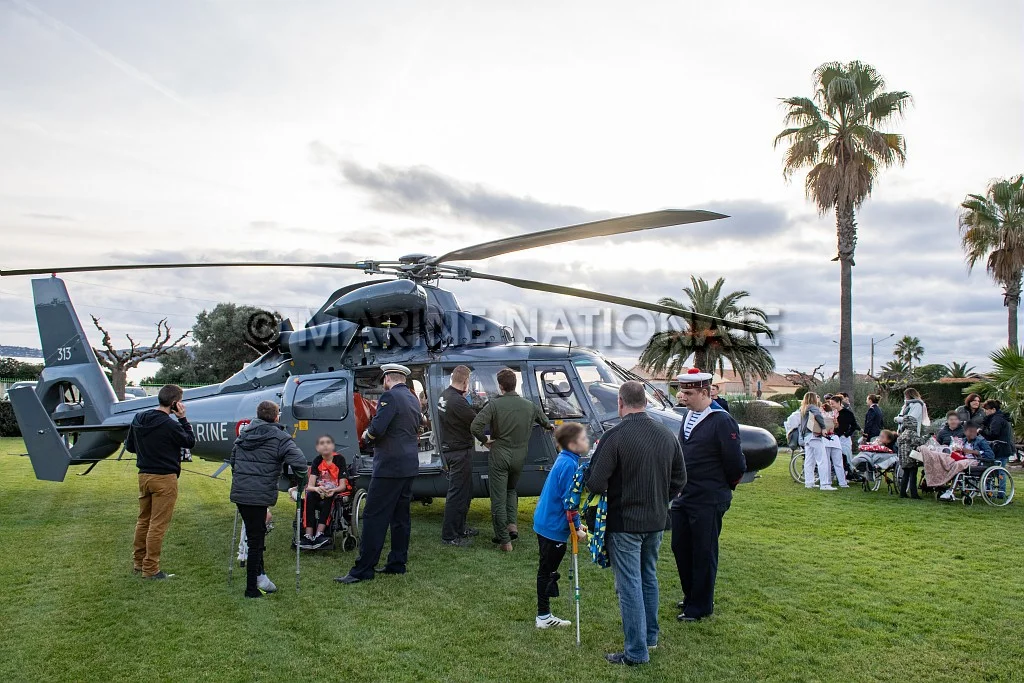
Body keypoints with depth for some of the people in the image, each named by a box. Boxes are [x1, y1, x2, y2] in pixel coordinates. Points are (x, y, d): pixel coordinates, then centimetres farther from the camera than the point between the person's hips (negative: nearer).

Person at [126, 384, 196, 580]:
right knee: (158, 525, 1)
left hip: (144, 475, 8)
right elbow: (190, 442, -6)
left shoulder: (138, 418, 3)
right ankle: (150, 569, 8)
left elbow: (129, 446, 12)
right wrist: (183, 418, -7)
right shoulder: (170, 424, -21)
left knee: (143, 520, 19)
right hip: (164, 478, -8)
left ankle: (138, 562, 30)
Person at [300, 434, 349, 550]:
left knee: (328, 499, -35)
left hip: (337, 491, -3)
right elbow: (310, 486, -13)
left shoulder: (339, 459, -12)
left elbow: (342, 485, -14)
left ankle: (319, 534, -40)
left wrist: (333, 491, -35)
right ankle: (308, 536, -37)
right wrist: (316, 488, -37)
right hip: (320, 492, 3)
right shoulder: (317, 461, -5)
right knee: (309, 496, -28)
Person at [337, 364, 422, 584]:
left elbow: (377, 428, -23)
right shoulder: (413, 399, 15)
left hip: (389, 466, -9)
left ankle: (363, 569, -4)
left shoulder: (390, 397, -13)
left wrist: (367, 435, -1)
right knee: (401, 515, 13)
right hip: (409, 466, 9)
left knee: (374, 517, -6)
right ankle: (397, 563, 19)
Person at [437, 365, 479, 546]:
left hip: (449, 448, 10)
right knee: (457, 493, -1)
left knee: (465, 491, 21)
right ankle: (449, 536, 6)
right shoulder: (458, 402, -25)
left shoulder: (444, 395, 6)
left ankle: (459, 528, 31)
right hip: (460, 451, -10)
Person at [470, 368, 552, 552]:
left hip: (499, 456, -4)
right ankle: (512, 525, 9)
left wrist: (485, 440, -6)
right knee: (511, 490, 27)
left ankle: (504, 540, 5)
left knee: (498, 499, 4)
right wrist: (549, 426, 46)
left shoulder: (495, 405, -13)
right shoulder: (529, 406, 2)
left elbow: (475, 427, -24)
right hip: (519, 457, 4)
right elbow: (544, 421, 23)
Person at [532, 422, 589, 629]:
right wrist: (577, 528, -14)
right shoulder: (569, 465, -21)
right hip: (554, 527, -9)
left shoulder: (563, 460, 9)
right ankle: (544, 616, 12)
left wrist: (576, 523, 20)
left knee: (547, 569, 16)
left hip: (545, 523, 9)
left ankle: (544, 613, 26)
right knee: (547, 571, 1)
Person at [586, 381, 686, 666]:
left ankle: (636, 651, 11)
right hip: (656, 522, 6)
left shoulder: (615, 436, -19)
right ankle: (650, 636, 36)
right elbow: (680, 479, 9)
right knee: (649, 578, 22)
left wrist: (609, 494, 2)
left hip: (624, 523, -6)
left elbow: (595, 484, -19)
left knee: (629, 586, 3)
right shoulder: (667, 435, 0)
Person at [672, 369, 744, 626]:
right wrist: (681, 487, 14)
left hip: (708, 501, -8)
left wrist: (726, 487, 1)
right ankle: (691, 596, 33)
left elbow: (735, 463, -13)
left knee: (704, 554, 4)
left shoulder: (722, 422, -16)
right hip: (684, 498, 8)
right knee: (680, 548, 15)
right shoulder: (688, 417, 9)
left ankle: (700, 607, 18)